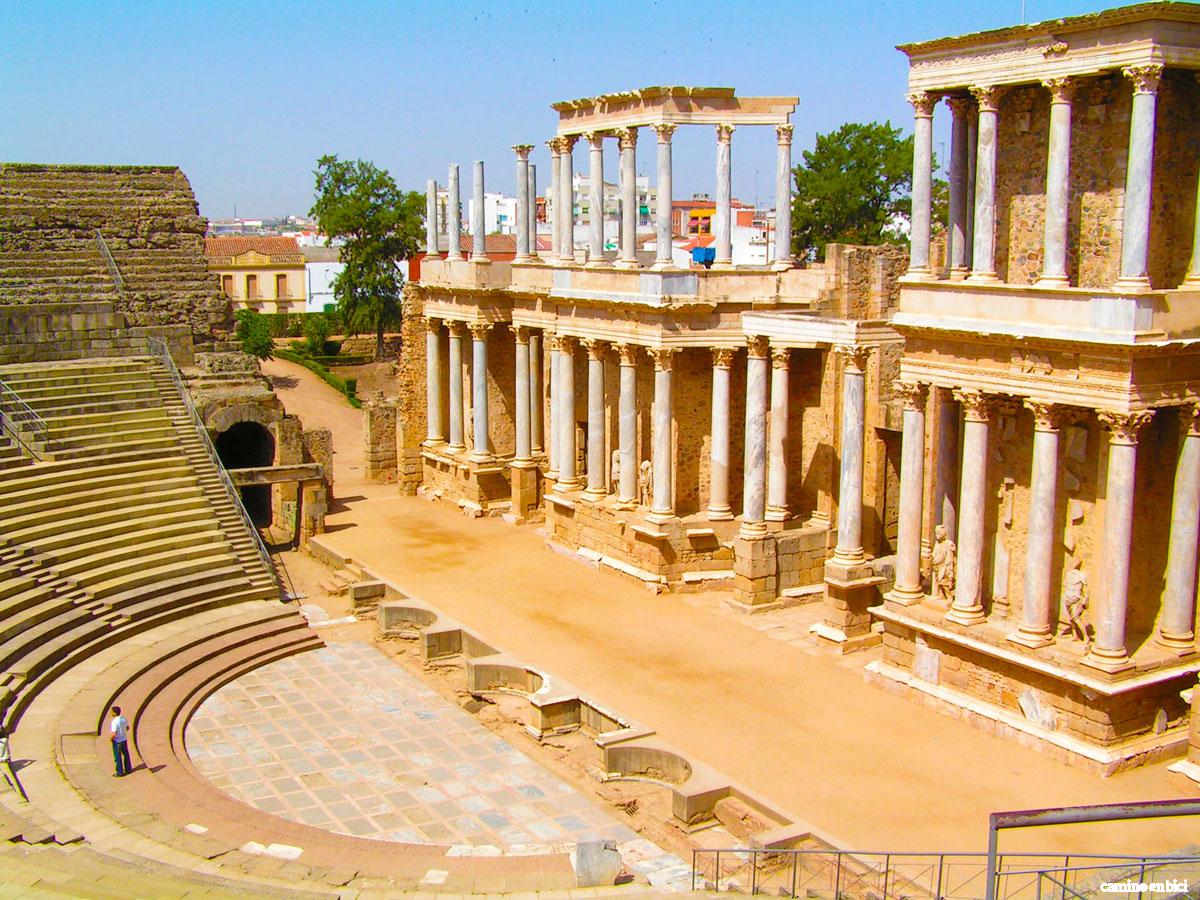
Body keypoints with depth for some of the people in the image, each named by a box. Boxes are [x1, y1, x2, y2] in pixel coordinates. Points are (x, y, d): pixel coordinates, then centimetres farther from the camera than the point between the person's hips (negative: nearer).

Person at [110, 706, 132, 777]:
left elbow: (114, 734, -27)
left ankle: (120, 772, 17)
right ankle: (128, 769, 34)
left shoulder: (114, 722, -27)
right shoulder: (124, 718, -5)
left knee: (117, 757, 8)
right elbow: (127, 728, 8)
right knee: (126, 755, 21)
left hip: (117, 741, -7)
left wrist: (111, 738, -8)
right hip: (124, 739, 7)